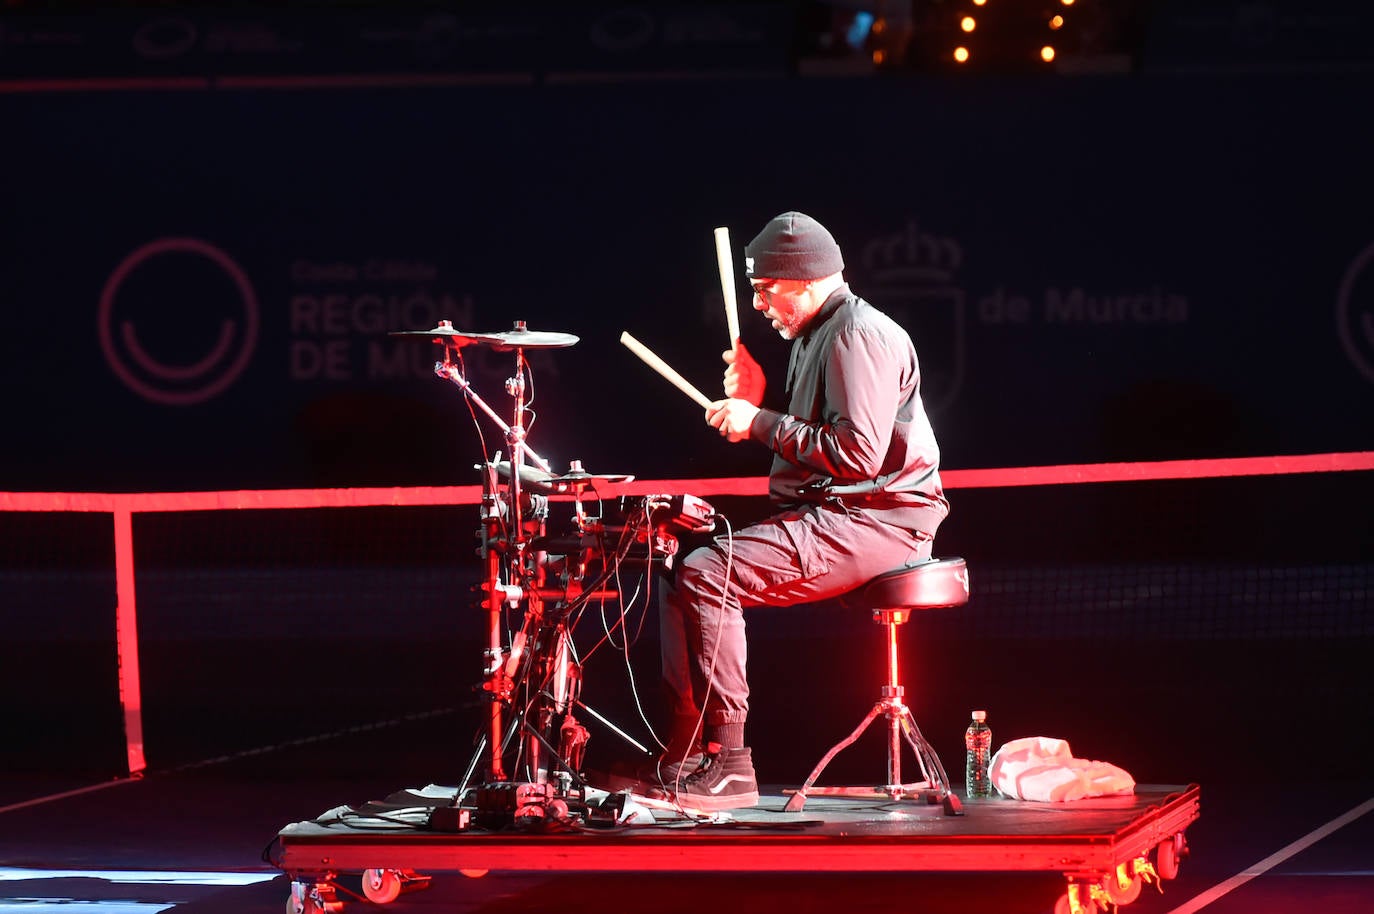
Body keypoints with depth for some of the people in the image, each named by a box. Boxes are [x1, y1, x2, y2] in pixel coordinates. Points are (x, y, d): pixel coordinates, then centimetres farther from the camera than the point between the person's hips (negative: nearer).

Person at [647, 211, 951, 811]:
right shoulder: (818, 336, 20)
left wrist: (761, 423, -17)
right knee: (682, 574, 7)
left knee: (707, 575, -23)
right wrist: (755, 402, 8)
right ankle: (684, 758, 1)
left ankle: (728, 763, -22)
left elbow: (858, 454, -24)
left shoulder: (859, 337, -14)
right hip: (830, 518, 11)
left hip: (874, 521, -11)